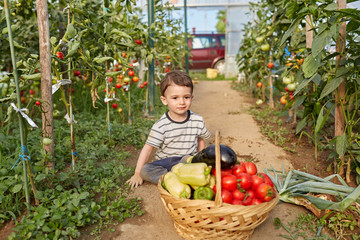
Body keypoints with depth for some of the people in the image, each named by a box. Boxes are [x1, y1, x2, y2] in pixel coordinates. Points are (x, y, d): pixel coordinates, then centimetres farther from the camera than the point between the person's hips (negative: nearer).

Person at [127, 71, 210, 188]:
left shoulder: (198, 121, -1)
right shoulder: (161, 126, -11)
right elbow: (148, 148, -10)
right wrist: (137, 174, -11)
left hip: (188, 160, 1)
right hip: (165, 162, 0)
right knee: (145, 170, -26)